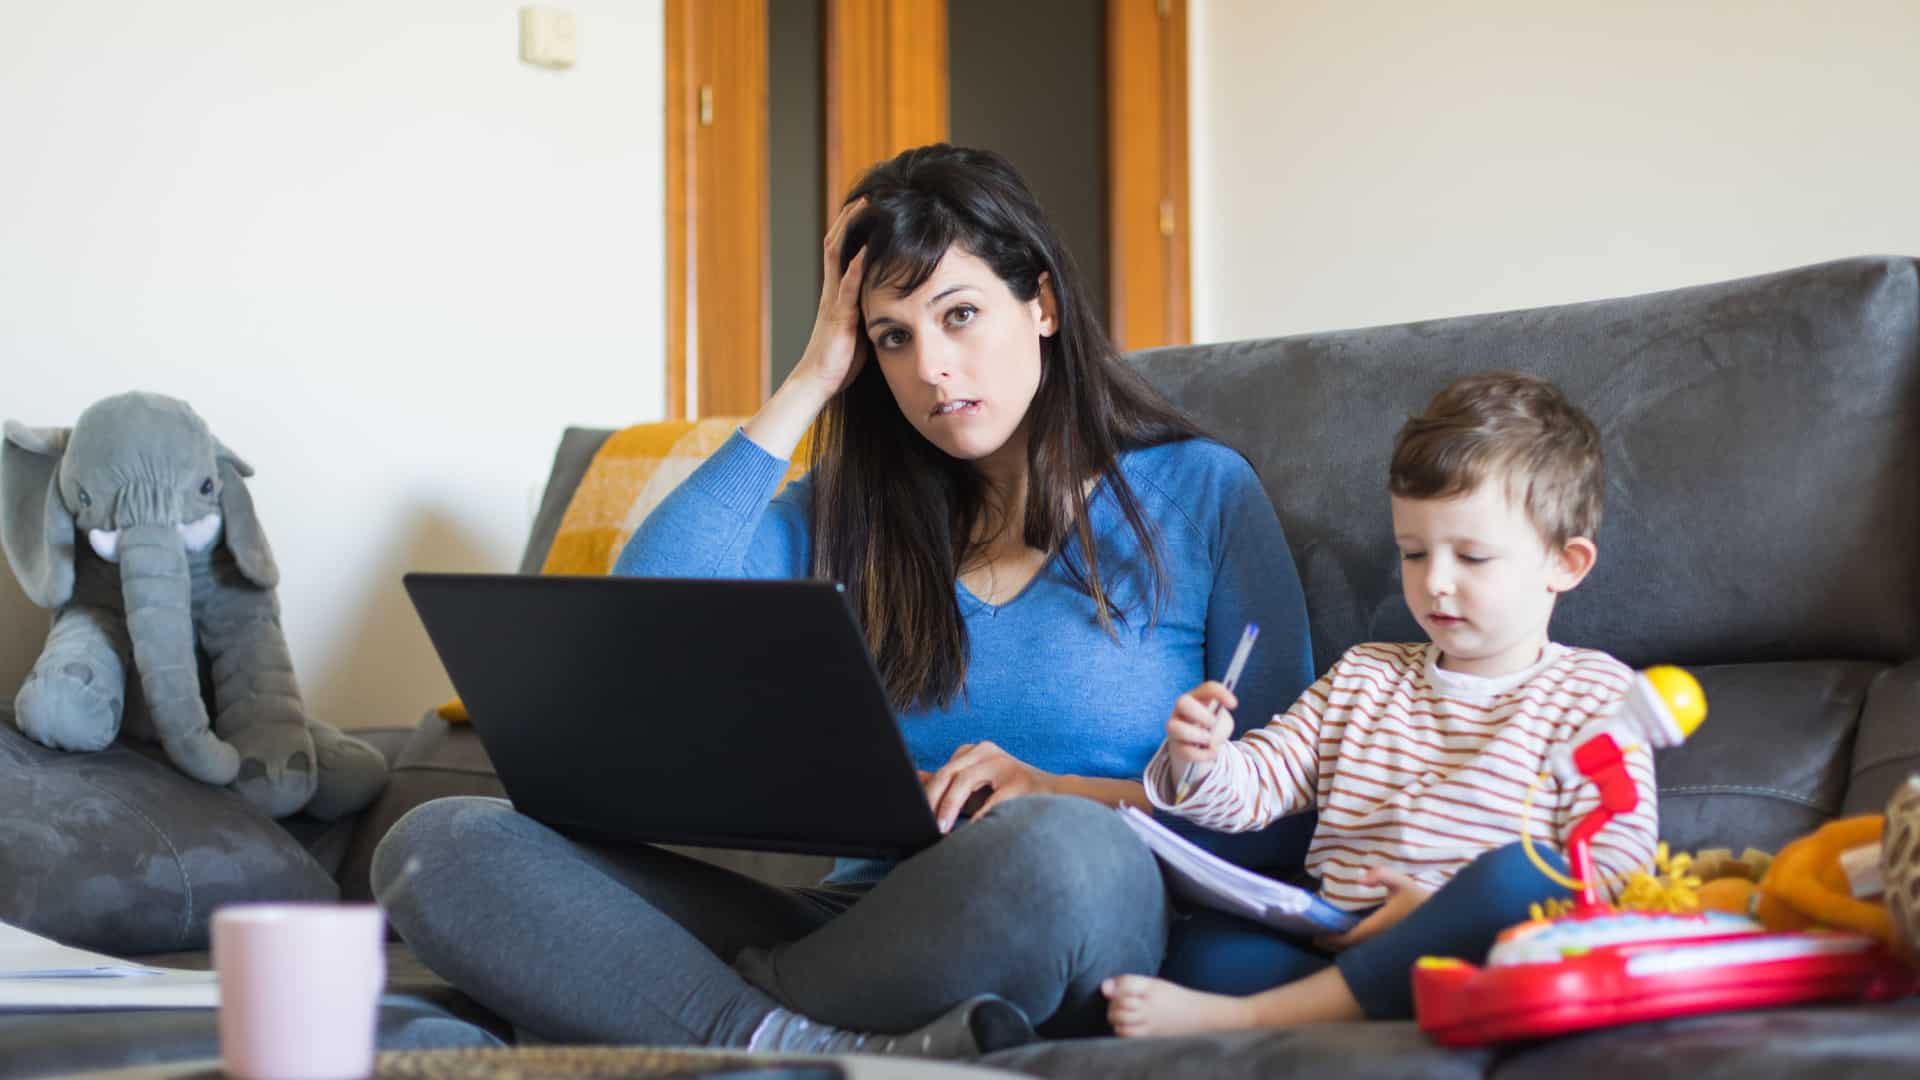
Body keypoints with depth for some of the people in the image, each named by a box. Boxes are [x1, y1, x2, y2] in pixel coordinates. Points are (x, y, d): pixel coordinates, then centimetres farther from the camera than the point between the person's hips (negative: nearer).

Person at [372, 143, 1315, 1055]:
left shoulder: (1201, 495, 8)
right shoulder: (851, 510, 18)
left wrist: (1067, 796, -14)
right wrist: (809, 384, 6)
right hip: (857, 923, 4)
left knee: (1058, 851, -43)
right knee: (440, 846, -16)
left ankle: (724, 1013, -19)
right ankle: (817, 1048, -33)